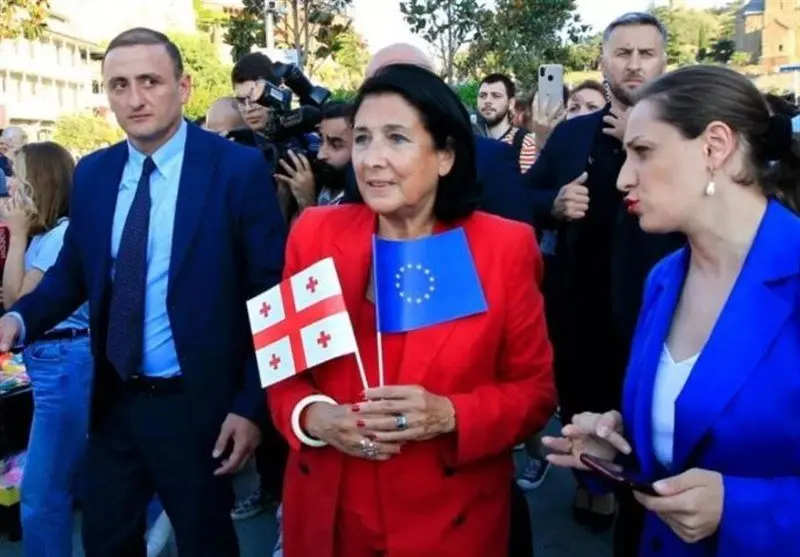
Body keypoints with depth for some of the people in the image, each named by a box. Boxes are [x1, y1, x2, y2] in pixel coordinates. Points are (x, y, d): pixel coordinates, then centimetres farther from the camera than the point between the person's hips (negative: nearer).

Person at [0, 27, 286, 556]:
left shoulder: (239, 168, -13)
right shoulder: (93, 173, 3)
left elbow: (272, 291, -11)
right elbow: (72, 272, 11)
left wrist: (251, 404, -13)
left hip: (197, 404, -4)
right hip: (113, 402, 5)